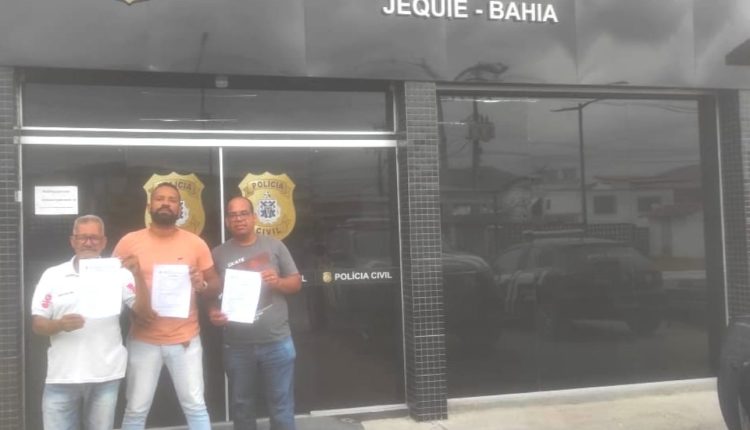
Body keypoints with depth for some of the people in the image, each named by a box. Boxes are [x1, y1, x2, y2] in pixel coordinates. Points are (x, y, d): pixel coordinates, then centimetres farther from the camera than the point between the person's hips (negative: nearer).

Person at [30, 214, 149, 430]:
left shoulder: (117, 274, 2)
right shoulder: (52, 275, 4)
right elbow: (37, 324, 3)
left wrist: (137, 275, -19)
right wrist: (60, 325, -18)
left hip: (105, 377, 0)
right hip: (62, 377, 1)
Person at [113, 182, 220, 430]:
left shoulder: (195, 243, 1)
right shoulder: (129, 242, -1)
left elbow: (215, 286, 8)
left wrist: (202, 285, -17)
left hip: (186, 340, 0)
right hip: (143, 341, 0)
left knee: (196, 407, 4)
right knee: (136, 410, 7)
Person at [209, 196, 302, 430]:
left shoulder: (274, 245, 4)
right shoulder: (218, 254, 5)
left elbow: (296, 282, 5)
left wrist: (278, 282, -15)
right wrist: (213, 313, -14)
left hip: (277, 342, -1)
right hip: (238, 346, 1)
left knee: (281, 405, 6)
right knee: (242, 406, 14)